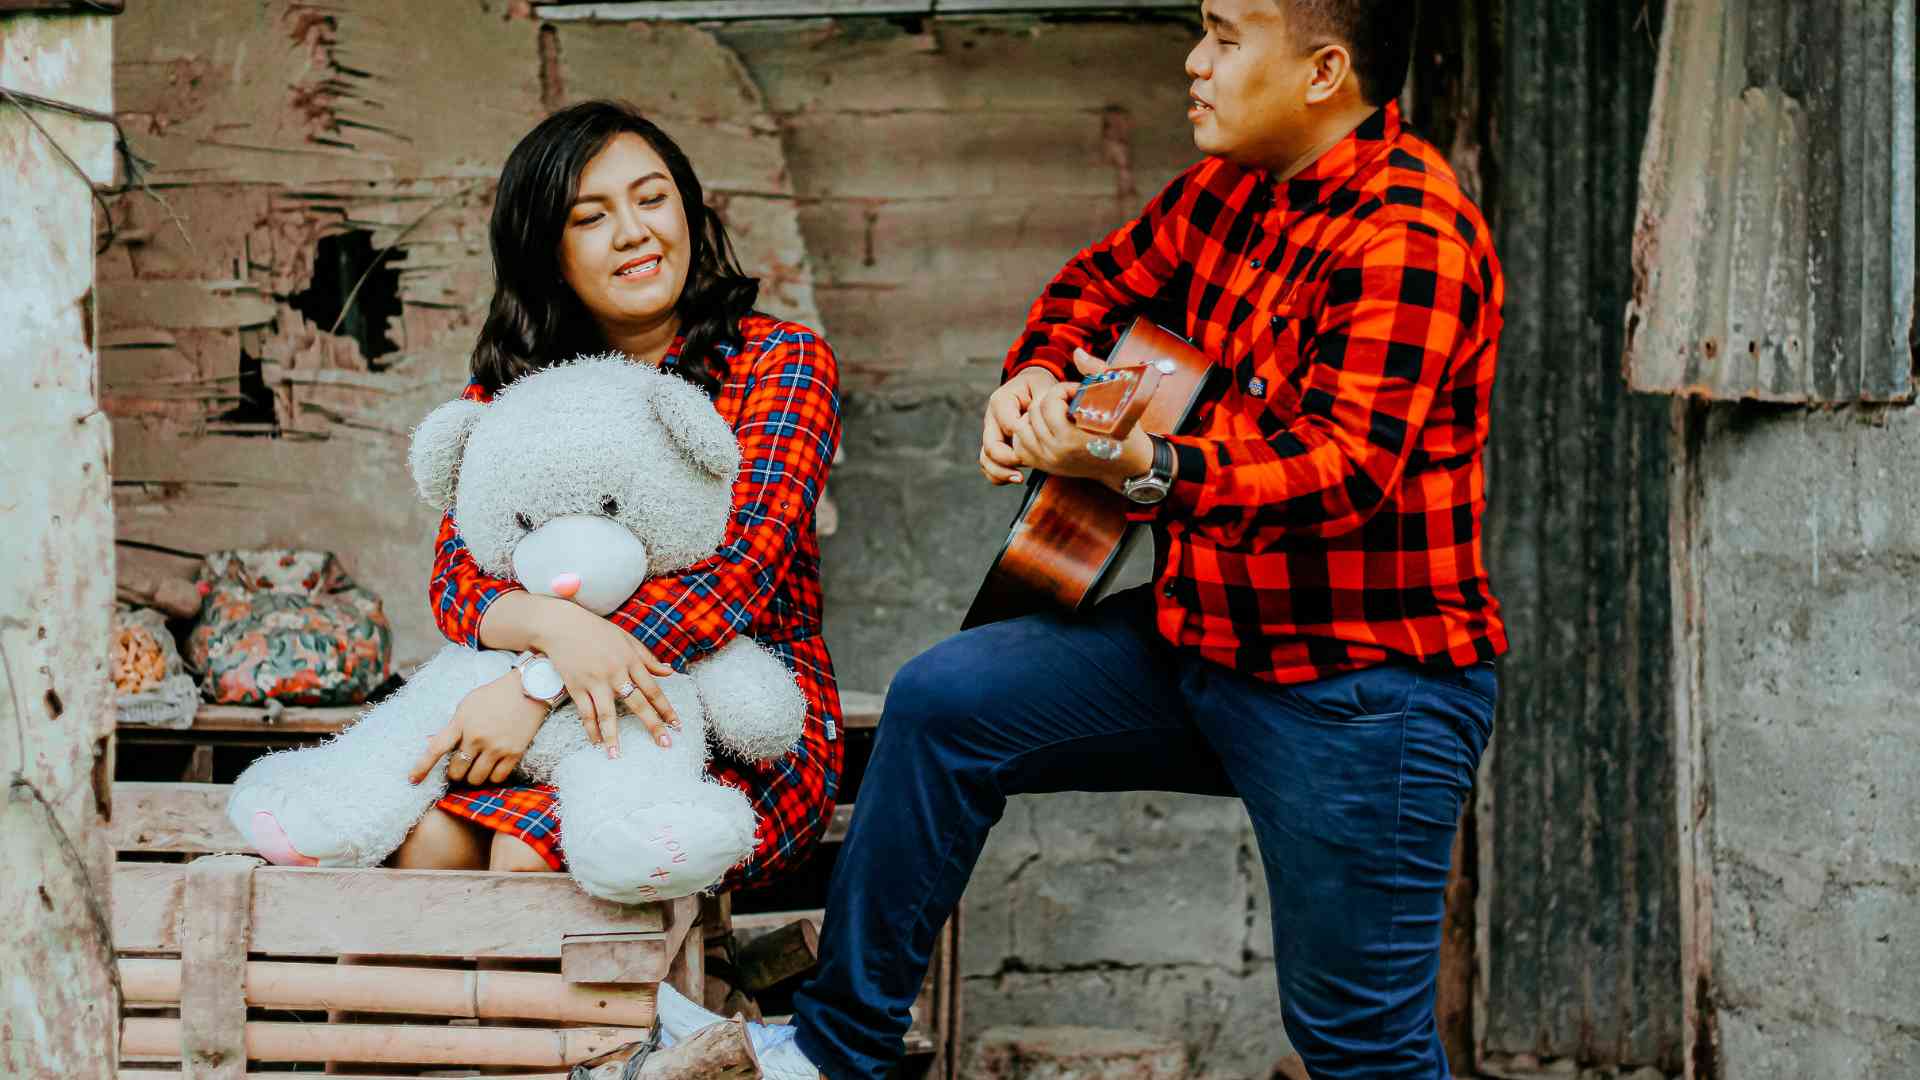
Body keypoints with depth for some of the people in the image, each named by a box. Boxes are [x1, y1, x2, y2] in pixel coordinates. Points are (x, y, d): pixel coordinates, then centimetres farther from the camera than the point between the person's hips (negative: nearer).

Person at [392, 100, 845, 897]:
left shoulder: (779, 361, 0)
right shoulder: (508, 391, 13)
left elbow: (743, 564, -14)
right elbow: (456, 576, 0)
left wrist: (535, 689, -24)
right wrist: (551, 625, -26)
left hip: (751, 740, -3)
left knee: (529, 850, -30)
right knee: (427, 837, -29)